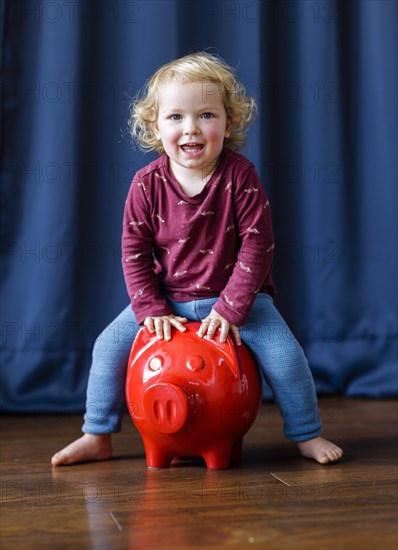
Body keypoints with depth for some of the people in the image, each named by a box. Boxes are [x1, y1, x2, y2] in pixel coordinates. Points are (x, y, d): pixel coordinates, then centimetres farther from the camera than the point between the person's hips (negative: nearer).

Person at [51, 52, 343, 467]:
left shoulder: (240, 176, -16)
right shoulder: (148, 183, -11)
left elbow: (256, 244, -16)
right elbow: (134, 251, -6)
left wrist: (231, 308, -22)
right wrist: (151, 310, -15)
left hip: (236, 294, -2)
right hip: (168, 299, 2)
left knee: (284, 353, -17)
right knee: (109, 346, -7)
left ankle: (307, 434, 9)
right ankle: (97, 437, 13)